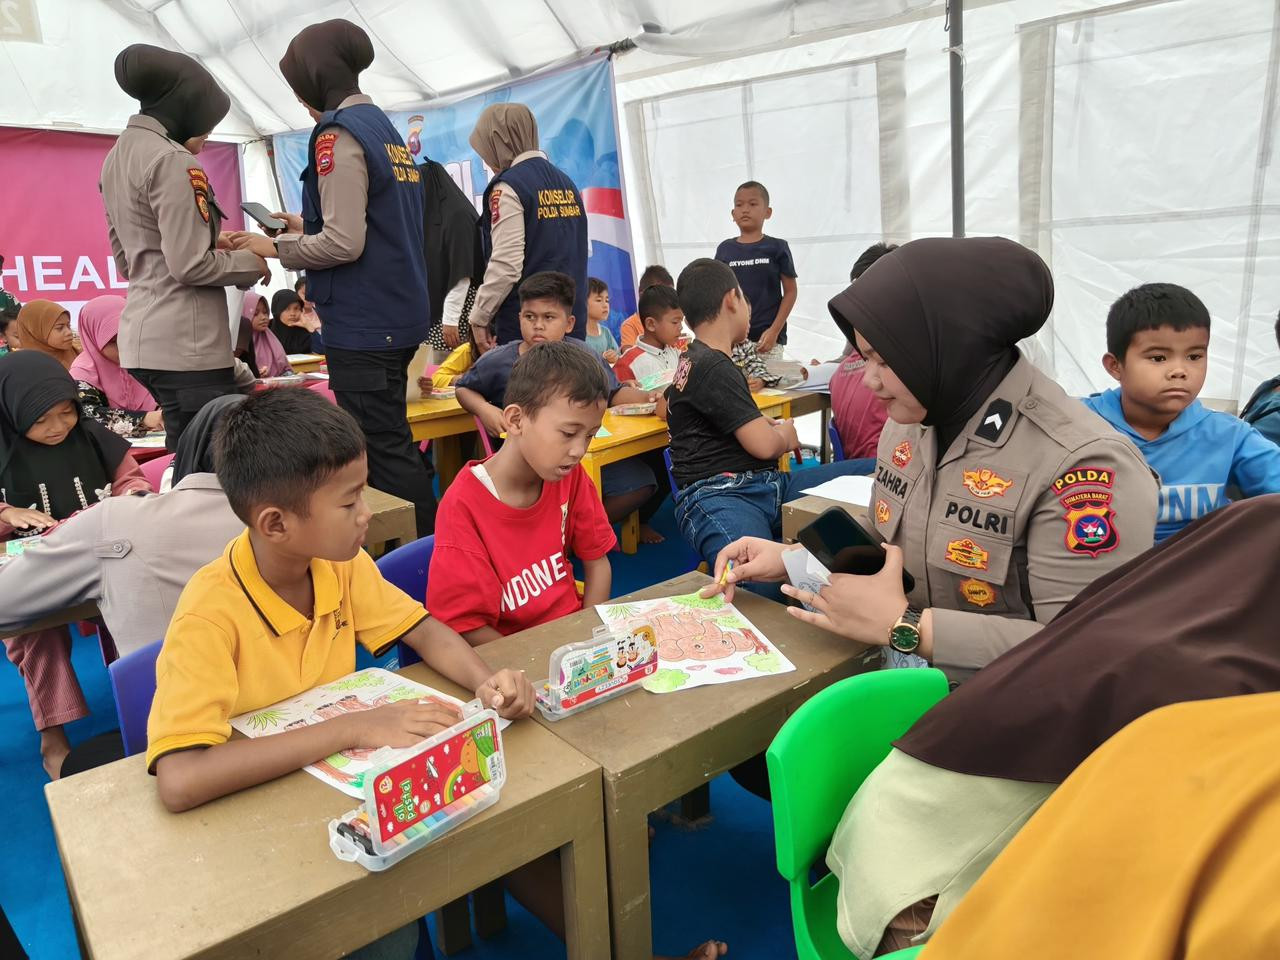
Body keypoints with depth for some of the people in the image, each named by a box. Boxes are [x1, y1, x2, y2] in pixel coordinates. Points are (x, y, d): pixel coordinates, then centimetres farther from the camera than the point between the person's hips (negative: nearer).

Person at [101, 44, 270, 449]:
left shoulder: (118, 157, 17)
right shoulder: (171, 160, -12)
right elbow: (190, 267, -18)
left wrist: (210, 242, 17)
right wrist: (252, 261, -1)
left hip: (143, 337, 10)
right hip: (185, 342, -10)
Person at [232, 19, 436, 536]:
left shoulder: (339, 132, -12)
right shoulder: (386, 129, 16)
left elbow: (344, 244, -20)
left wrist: (275, 248, -6)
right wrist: (307, 227, 21)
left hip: (363, 324, -10)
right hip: (399, 314, 10)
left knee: (385, 453, -4)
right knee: (391, 442, 17)